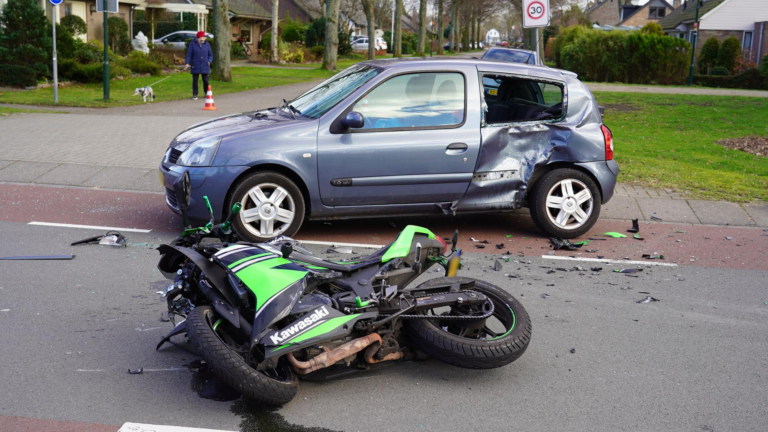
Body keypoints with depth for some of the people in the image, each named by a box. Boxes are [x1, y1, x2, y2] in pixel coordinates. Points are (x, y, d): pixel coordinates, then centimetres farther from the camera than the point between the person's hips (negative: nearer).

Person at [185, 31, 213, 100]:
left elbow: (210, 55, 12)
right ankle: (194, 95, 9)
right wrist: (187, 63, -14)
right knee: (195, 80, 2)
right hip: (195, 66, -1)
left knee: (205, 80, 4)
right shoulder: (192, 44, -1)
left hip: (205, 66, 1)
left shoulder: (207, 44, 4)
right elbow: (189, 54, -2)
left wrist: (209, 61, -6)